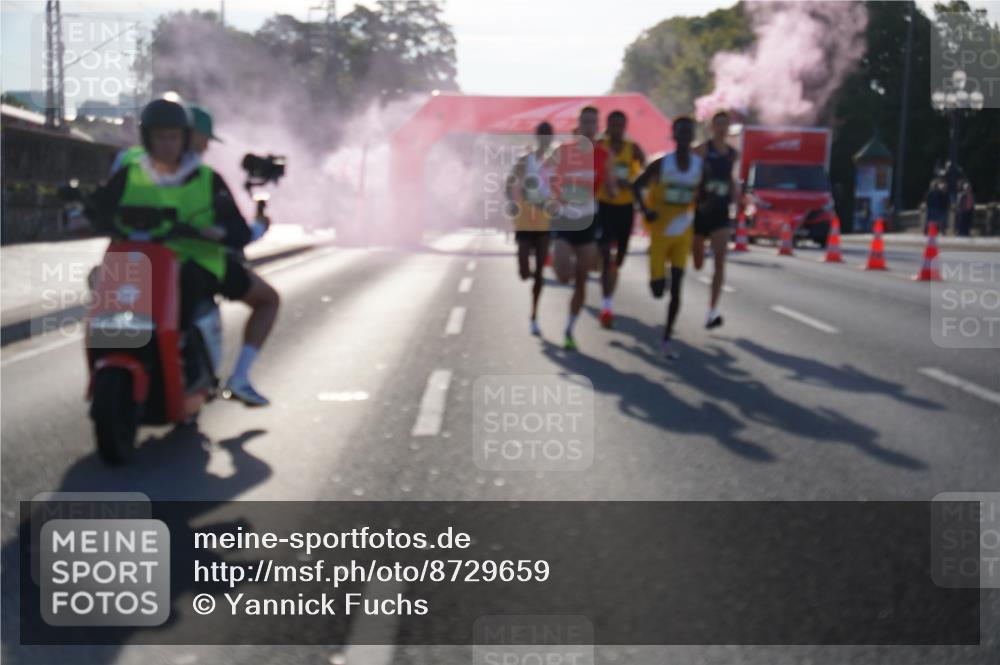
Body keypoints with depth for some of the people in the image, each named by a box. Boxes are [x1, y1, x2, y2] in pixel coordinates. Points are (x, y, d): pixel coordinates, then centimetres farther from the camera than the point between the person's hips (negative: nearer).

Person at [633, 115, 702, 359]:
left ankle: (668, 339, 7)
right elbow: (637, 185, -2)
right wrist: (645, 210, -15)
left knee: (676, 288, -4)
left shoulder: (700, 165, -2)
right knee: (658, 289, -1)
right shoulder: (661, 164, -11)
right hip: (660, 232, -2)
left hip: (683, 234, 2)